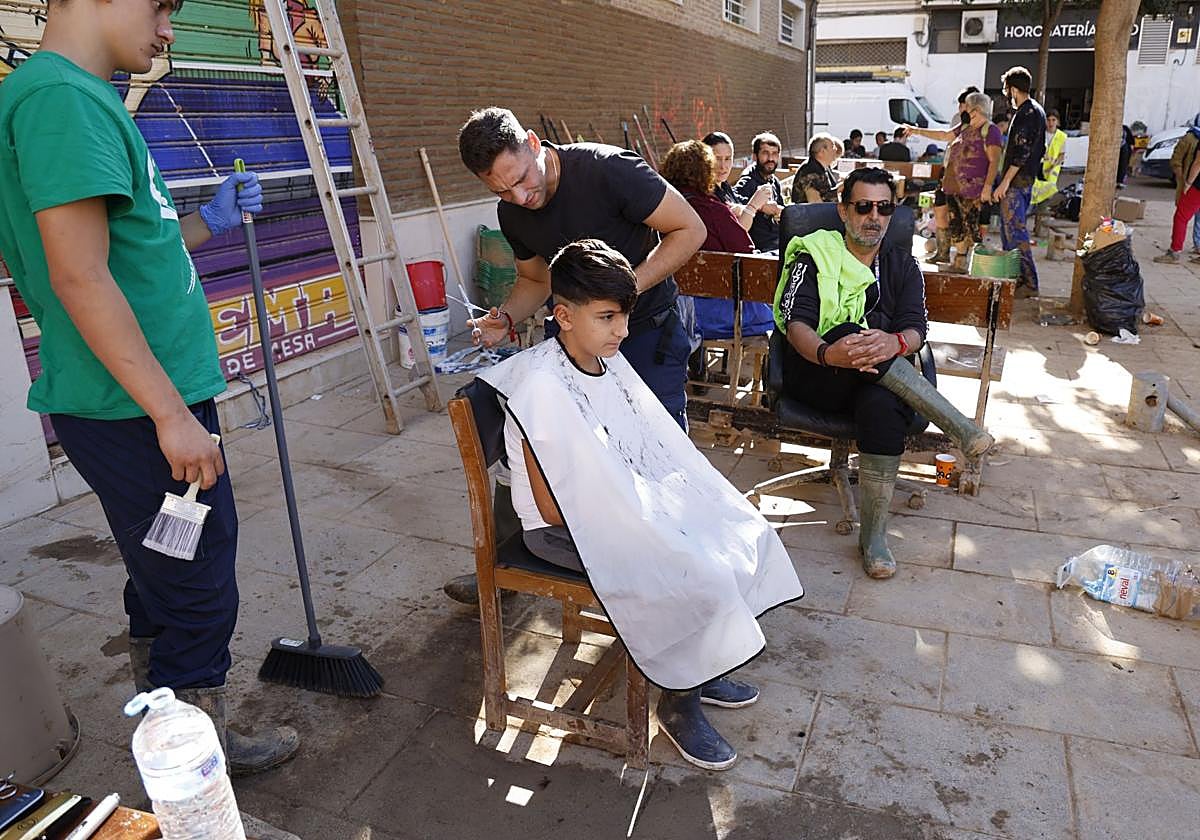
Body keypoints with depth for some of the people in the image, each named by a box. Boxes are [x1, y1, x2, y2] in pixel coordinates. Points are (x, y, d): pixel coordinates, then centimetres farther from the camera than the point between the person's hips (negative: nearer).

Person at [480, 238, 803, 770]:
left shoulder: (609, 361, 1)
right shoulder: (542, 387, -25)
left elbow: (659, 452, 10)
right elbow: (553, 507, -22)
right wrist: (641, 521, -14)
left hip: (625, 505, 9)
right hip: (562, 530, -8)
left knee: (742, 533, 1)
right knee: (694, 576, -20)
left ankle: (698, 670, 18)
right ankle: (679, 703, 5)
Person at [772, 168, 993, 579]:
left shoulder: (902, 264, 16)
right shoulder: (812, 256, 5)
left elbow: (916, 328, 2)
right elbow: (796, 323, -11)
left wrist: (896, 343, -26)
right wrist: (828, 353, -36)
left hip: (878, 381, 2)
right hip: (815, 375, -2)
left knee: (883, 406, -35)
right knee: (849, 332, -35)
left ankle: (874, 535, -26)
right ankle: (957, 426, -31)